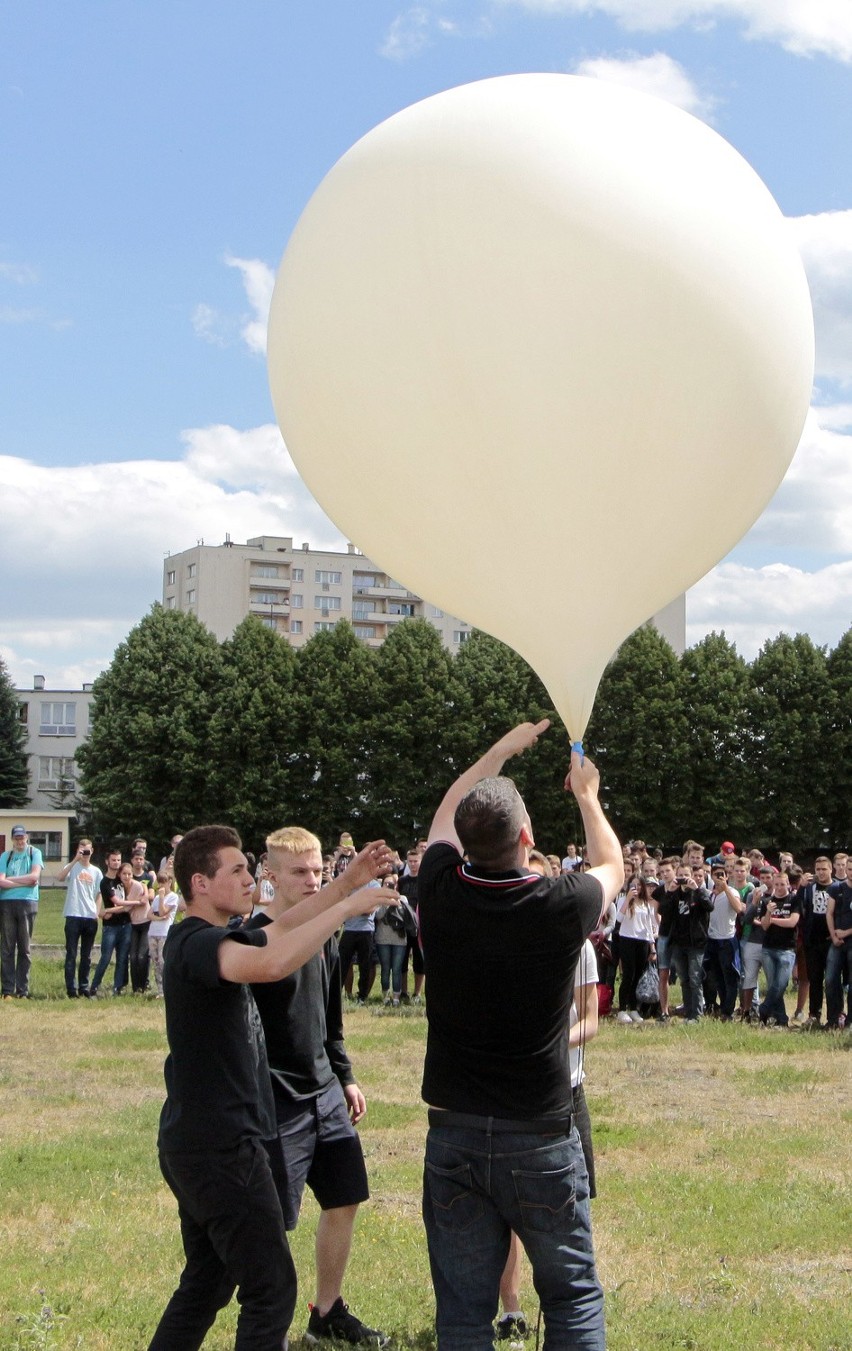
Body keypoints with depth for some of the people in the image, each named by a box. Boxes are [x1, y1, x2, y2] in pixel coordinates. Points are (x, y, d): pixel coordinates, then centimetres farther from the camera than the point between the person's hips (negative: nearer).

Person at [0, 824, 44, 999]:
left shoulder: (34, 853, 7)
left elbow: (34, 876, -8)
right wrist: (25, 882, -8)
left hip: (27, 903, -1)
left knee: (25, 949, 3)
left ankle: (23, 991, 5)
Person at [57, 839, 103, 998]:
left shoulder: (96, 871, 12)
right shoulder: (72, 867, 1)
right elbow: (60, 877, -20)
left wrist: (97, 912, 2)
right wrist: (75, 860, -23)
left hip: (90, 917, 4)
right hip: (73, 916, -4)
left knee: (87, 956, 9)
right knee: (71, 954, -4)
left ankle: (84, 988, 14)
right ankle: (71, 989, -4)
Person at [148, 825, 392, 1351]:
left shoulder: (211, 939, 12)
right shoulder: (197, 943, -20)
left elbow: (280, 929, 21)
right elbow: (272, 963, -39)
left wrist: (349, 882, 9)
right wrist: (347, 906, -31)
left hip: (201, 1144, 11)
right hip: (221, 1147, -11)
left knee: (206, 1285, 19)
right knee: (272, 1291, -4)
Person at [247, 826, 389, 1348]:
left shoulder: (325, 938, 9)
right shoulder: (258, 938, -15)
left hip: (326, 1093, 8)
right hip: (278, 1101, -8)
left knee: (344, 1201, 15)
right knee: (270, 1222, -3)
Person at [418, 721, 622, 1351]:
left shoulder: (443, 894, -8)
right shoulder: (563, 907, -14)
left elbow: (445, 815, 15)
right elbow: (612, 866, 12)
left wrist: (503, 749, 27)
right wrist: (586, 796, 28)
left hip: (453, 1133, 2)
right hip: (540, 1137, -2)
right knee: (574, 1296, 12)